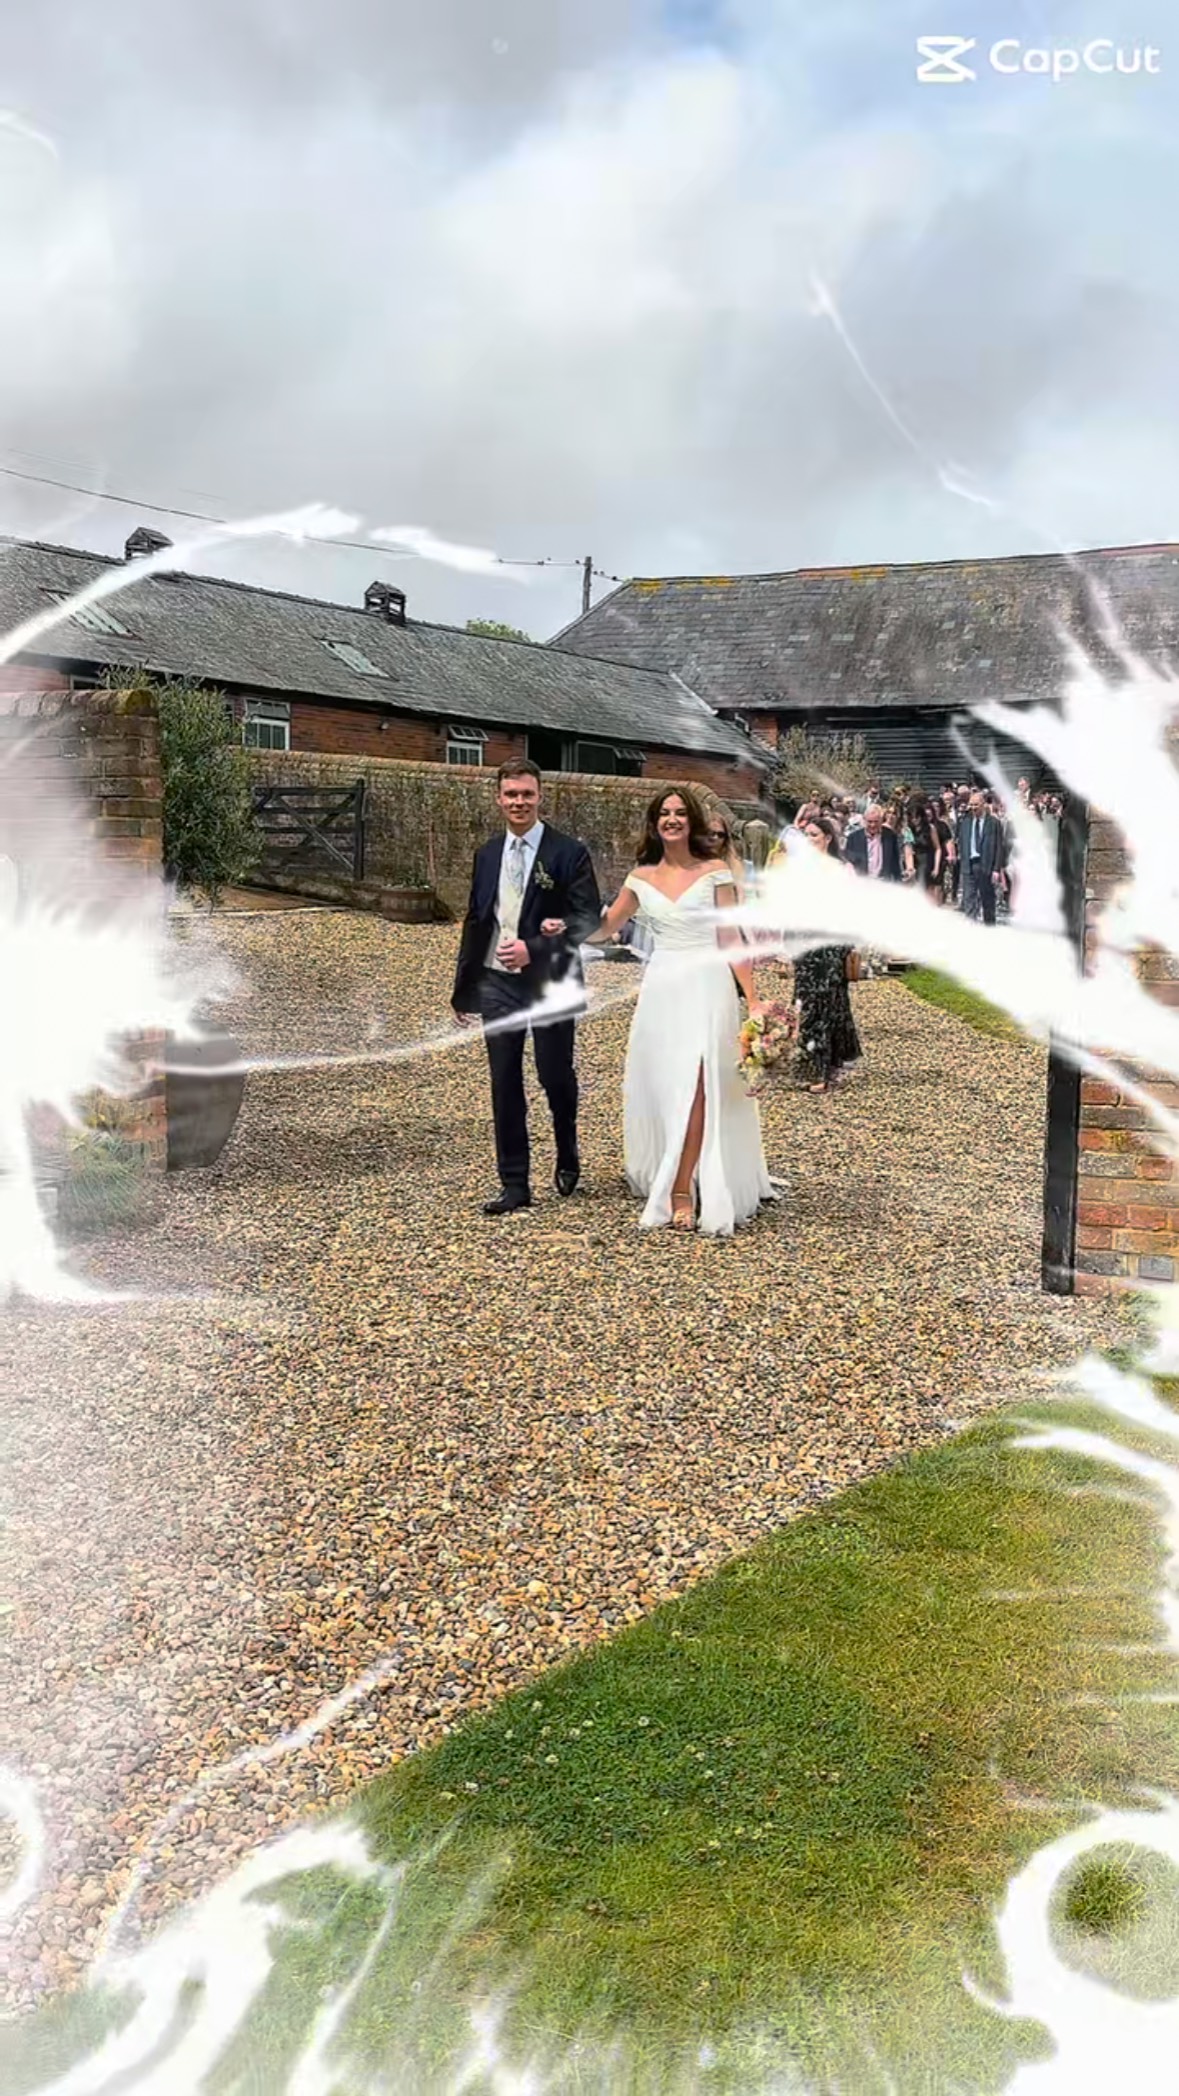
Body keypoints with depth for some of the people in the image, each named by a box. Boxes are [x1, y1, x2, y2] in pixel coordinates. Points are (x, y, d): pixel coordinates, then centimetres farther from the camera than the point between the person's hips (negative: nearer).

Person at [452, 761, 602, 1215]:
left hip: (550, 984, -4)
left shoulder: (569, 853, -6)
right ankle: (514, 1185, 12)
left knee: (555, 1075, 4)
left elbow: (589, 919, -11)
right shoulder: (486, 855, 10)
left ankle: (567, 1157, 34)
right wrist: (464, 988, 15)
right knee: (505, 1084, 4)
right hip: (497, 983, 4)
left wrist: (534, 949, -23)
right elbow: (475, 921, 15)